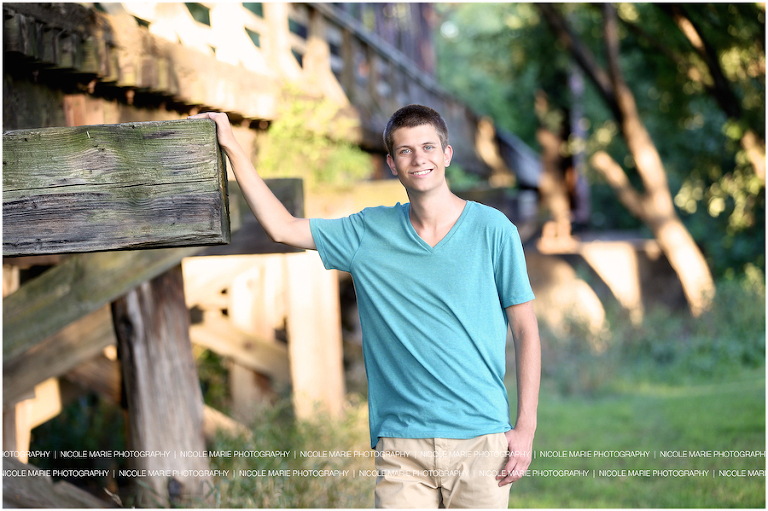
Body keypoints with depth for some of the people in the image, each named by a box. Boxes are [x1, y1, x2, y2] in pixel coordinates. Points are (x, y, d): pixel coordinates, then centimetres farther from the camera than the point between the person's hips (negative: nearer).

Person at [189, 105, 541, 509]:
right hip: (401, 444, 2)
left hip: (480, 439, -2)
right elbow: (282, 228, 12)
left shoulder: (492, 230, 0)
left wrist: (526, 427, -5)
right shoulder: (369, 232, 8)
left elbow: (526, 330, 1)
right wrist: (231, 147, 11)